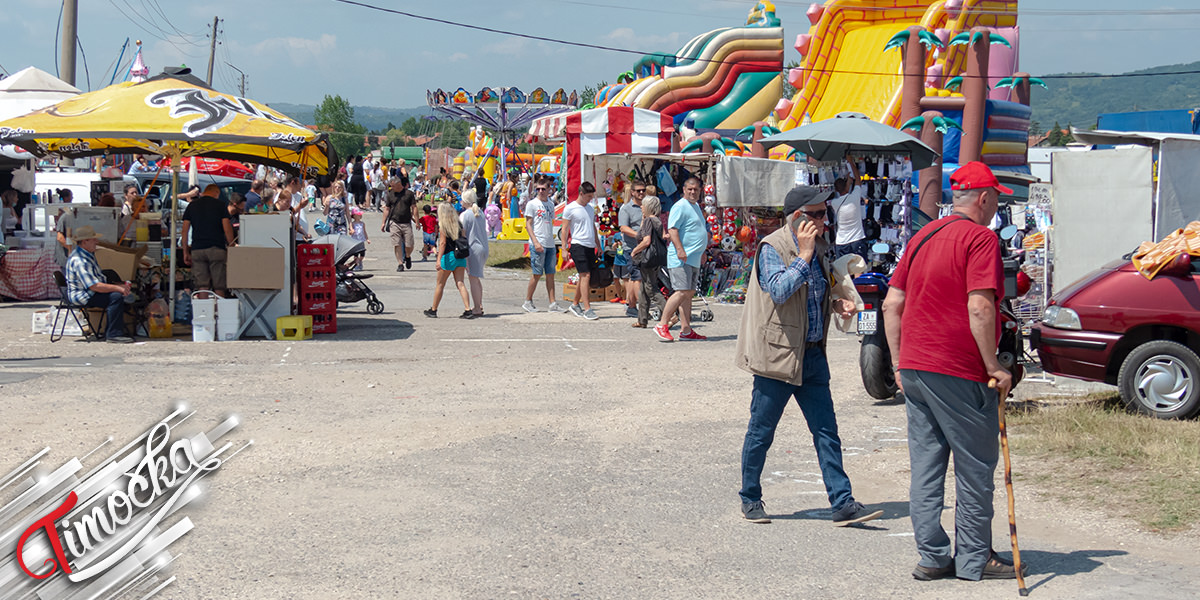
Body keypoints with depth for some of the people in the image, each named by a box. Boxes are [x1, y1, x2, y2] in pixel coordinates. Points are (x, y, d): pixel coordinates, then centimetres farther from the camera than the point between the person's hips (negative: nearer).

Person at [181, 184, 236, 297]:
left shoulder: (192, 205, 11)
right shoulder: (220, 204, 2)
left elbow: (184, 231, 7)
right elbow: (227, 229, -5)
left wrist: (186, 252, 11)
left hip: (197, 250, 3)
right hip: (216, 249, -3)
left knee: (202, 285, 2)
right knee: (219, 287, 1)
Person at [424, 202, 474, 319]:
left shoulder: (442, 225, -7)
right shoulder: (458, 224, 9)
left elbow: (443, 242, -14)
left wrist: (439, 259, -17)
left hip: (448, 256, -5)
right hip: (460, 256, 5)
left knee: (440, 284, 8)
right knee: (460, 284, 1)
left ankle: (433, 310, 19)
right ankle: (468, 310, -12)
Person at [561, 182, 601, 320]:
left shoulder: (590, 208, 16)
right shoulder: (570, 208, -4)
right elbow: (565, 229, -4)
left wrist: (599, 246, 24)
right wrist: (564, 248, -9)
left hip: (590, 246, 7)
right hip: (578, 245, -7)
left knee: (585, 277, 8)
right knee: (585, 275, -13)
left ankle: (575, 304, 21)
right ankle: (587, 309, -14)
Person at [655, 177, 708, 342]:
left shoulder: (696, 206, 20)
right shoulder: (680, 207, -10)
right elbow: (672, 229, -19)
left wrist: (700, 251, 30)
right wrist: (680, 249, -28)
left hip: (693, 259, 10)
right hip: (680, 259, -10)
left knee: (689, 293, 8)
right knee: (682, 292, -15)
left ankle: (686, 330, 10)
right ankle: (662, 325, -11)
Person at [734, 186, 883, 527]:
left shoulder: (818, 247, 12)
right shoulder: (772, 248, -12)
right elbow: (780, 291, -27)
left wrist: (836, 305, 8)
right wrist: (804, 255, -24)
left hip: (812, 355, 7)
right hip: (778, 355, -7)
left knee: (827, 432, 5)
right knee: (760, 433, 5)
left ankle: (843, 504, 7)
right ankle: (750, 499, 21)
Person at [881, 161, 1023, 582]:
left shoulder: (922, 237, 14)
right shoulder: (980, 238, -10)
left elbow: (892, 304, 13)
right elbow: (979, 307, -20)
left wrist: (899, 363, 16)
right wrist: (994, 367, -14)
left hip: (914, 368, 8)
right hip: (960, 373, -7)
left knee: (926, 465, 10)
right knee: (975, 467, 4)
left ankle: (933, 557, 14)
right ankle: (973, 560, 10)